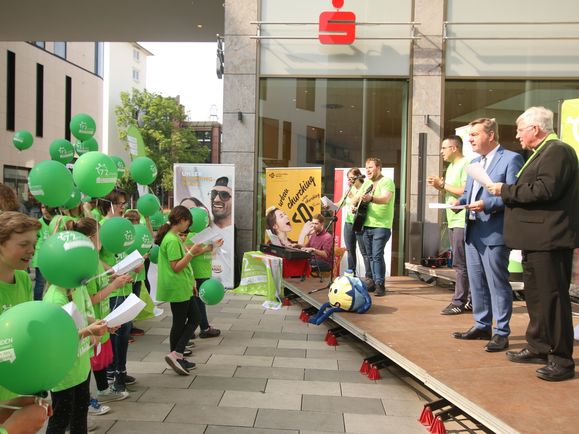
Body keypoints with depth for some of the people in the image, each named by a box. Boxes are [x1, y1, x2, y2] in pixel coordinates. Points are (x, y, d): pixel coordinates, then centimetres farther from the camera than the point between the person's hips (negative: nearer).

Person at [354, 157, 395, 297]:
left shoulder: (387, 181, -7)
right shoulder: (366, 182, 16)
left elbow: (385, 198, -26)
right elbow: (355, 200, 14)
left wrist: (371, 198, -44)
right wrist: (357, 199, -10)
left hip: (381, 226, -7)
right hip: (366, 225, 7)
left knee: (377, 255, -12)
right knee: (370, 256, 11)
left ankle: (380, 285, -8)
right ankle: (373, 280, 20)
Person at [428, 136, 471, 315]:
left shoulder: (465, 164, -10)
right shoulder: (450, 167, 18)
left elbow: (465, 191, -20)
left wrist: (443, 184, -12)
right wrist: (438, 186, 5)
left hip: (462, 221, -9)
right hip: (453, 221, 9)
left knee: (460, 263, -5)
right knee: (462, 263, 12)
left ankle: (459, 302, 0)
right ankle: (469, 299, 19)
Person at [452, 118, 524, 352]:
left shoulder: (511, 159, -8)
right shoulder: (474, 162, 18)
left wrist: (488, 205, -25)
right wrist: (461, 201, 4)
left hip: (494, 233, -8)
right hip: (473, 232, 9)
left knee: (498, 284, -1)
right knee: (476, 283, 15)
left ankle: (501, 333, 8)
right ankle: (482, 326, 27)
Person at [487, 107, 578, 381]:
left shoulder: (557, 151, -13)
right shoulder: (543, 152, 20)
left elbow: (544, 190, -24)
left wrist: (505, 189, -15)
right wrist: (507, 191, 6)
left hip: (549, 240, -11)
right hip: (536, 240, 11)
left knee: (552, 297, -5)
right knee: (535, 295, 17)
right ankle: (538, 348, 29)